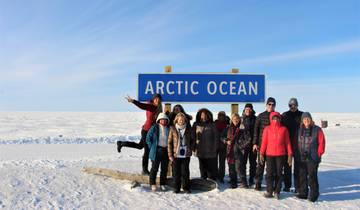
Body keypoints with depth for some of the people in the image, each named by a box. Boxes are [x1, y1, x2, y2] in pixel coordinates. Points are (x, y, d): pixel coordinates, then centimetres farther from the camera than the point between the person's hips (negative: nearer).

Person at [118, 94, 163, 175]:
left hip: (150, 131, 9)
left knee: (140, 146, 25)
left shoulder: (157, 108, 9)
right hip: (147, 131, -9)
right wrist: (133, 101, -48)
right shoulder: (150, 106, -16)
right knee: (147, 151, 1)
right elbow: (142, 105, -33)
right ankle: (145, 170, 15)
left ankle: (121, 143, 34)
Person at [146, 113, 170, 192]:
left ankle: (162, 184, 20)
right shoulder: (154, 128, -3)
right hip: (157, 151, -4)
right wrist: (152, 148, -5)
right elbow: (148, 138, -2)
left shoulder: (169, 129, 9)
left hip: (166, 151, 4)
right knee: (154, 168, 1)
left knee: (164, 169, 9)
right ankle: (153, 184, 12)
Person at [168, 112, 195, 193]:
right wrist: (170, 155, -5)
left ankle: (186, 187, 21)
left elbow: (192, 140, 14)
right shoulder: (172, 129, -1)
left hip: (186, 155, 1)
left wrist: (190, 149, 1)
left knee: (185, 172, 6)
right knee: (176, 172, 6)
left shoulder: (188, 129, 4)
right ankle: (176, 188, 21)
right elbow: (169, 142, 0)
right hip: (176, 155, -1)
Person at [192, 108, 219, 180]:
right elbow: (193, 137, 5)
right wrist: (193, 148, 0)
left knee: (212, 168, 2)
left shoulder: (212, 125, -1)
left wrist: (215, 148, -6)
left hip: (210, 151, -2)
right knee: (202, 168, 11)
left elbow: (216, 137, 0)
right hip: (200, 151, 2)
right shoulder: (196, 125, 5)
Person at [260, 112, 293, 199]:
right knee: (269, 173, 1)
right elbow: (264, 141, 5)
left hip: (281, 155, 0)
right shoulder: (267, 129, 4)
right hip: (269, 154, 0)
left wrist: (290, 154, 3)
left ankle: (277, 192, 16)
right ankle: (269, 191, 10)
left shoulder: (284, 129, 4)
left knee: (279, 173, 5)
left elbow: (287, 142, 6)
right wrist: (261, 153, 2)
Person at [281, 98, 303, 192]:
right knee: (287, 165, 8)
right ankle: (287, 185, 18)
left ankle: (297, 186, 12)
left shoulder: (302, 115, 4)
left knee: (298, 166, 3)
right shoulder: (284, 115, 5)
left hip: (298, 144, -1)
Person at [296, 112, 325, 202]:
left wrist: (318, 154, -5)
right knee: (302, 176, 10)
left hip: (313, 158, -4)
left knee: (312, 176, -2)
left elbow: (321, 143, -3)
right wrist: (298, 154, 8)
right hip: (302, 158, 4)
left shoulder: (317, 130, -4)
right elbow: (297, 143, 14)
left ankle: (314, 195, 11)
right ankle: (303, 193, 23)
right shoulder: (300, 130, 8)